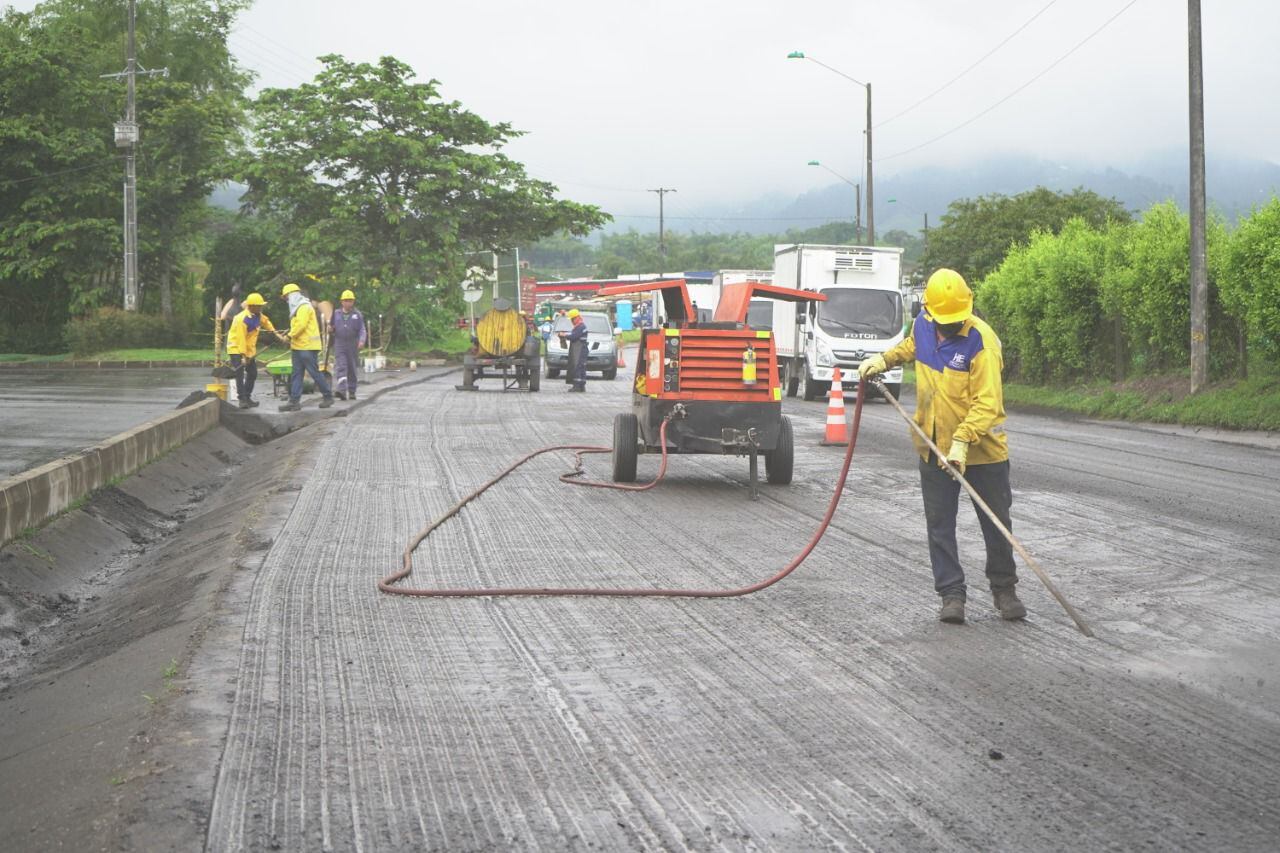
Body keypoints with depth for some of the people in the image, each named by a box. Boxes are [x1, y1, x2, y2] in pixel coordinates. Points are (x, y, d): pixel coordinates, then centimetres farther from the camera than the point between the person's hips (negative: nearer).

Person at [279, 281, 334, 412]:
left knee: (315, 373, -3)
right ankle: (294, 401, 3)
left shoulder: (304, 307, -12)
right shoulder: (297, 308, 19)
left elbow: (300, 325, -21)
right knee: (296, 374, 5)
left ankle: (328, 396, 8)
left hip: (307, 347, -10)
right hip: (298, 346, 10)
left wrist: (290, 336, -10)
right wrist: (292, 341, 5)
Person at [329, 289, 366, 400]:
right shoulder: (336, 314, 10)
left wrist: (362, 340, -22)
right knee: (341, 368, -14)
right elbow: (331, 330, 18)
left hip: (353, 346, 0)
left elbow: (362, 330, -4)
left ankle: (351, 392, 18)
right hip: (339, 346, 0)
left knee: (352, 370, 7)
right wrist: (330, 330, -6)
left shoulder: (357, 315, 4)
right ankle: (342, 391, -26)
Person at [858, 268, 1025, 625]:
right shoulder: (923, 326, -1)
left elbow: (987, 402, -26)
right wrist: (883, 360, 10)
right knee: (940, 524, 5)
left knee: (996, 523, 8)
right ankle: (952, 594, 11)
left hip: (981, 448, -5)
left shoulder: (981, 340, -21)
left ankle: (1004, 589, 24)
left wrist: (962, 441, -35)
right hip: (934, 447, 5)